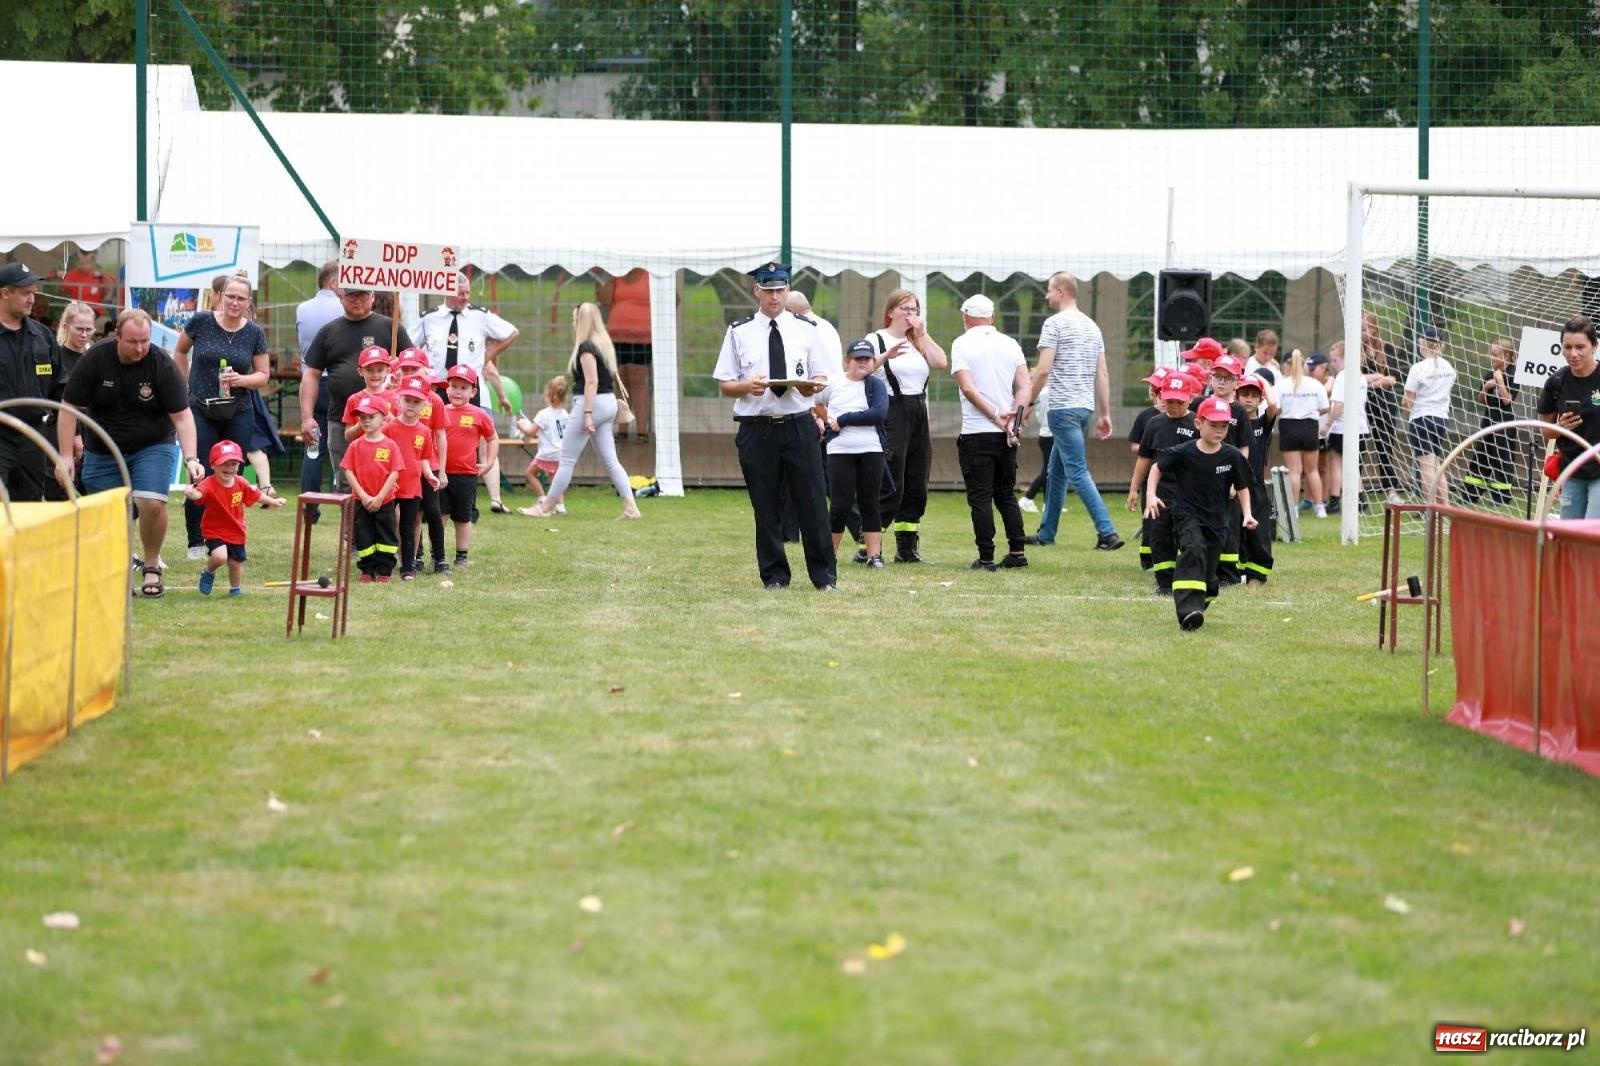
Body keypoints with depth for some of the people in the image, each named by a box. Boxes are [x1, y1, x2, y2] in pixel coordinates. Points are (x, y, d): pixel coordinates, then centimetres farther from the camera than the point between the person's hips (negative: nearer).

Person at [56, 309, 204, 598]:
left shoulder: (162, 365, -16)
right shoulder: (94, 360, -14)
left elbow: (182, 415, -14)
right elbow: (70, 409, -8)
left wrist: (191, 458, -26)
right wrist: (65, 456, -12)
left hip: (152, 446, -1)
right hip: (102, 452, 1)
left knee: (152, 503, -22)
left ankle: (152, 567, -2)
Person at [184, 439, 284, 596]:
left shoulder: (241, 483, -6)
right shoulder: (209, 485, -25)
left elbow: (255, 495, 13)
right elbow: (199, 493, -46)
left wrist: (273, 501, 25)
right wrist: (191, 493, -70)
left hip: (236, 533, 5)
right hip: (215, 532, -5)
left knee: (236, 562, 15)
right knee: (220, 557, -26)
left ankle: (235, 588, 43)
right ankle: (209, 572, 9)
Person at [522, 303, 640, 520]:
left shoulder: (586, 347, -14)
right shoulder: (604, 344, 13)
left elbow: (592, 382, -20)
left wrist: (587, 414, -23)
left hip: (591, 403, -9)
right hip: (609, 403, 9)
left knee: (567, 460, 0)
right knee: (610, 460, 7)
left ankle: (545, 508, 7)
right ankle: (631, 507, -2)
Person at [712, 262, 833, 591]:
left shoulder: (805, 331, 10)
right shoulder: (739, 333, 6)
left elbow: (822, 378, 11)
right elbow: (724, 384, 4)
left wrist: (812, 386, -13)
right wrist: (747, 386, -16)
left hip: (799, 425, 0)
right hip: (756, 427, 0)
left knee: (812, 502, -1)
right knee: (766, 508, 3)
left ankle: (824, 575, 6)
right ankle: (774, 576, 12)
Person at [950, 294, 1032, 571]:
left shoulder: (962, 344, -4)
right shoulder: (1010, 344, 9)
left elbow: (967, 388, -14)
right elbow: (1025, 386, 0)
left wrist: (995, 416, -13)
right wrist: (1015, 414, -8)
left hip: (976, 432, -5)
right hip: (1007, 434, 5)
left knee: (980, 497, -1)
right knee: (1006, 494, 15)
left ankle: (986, 557, -3)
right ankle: (1017, 552, 12)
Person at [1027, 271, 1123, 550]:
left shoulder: (1055, 323, -9)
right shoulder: (1092, 326, 14)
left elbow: (1043, 370, -16)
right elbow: (1103, 374, 13)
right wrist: (1105, 414, 15)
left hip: (1064, 407, -8)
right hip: (1086, 407, 8)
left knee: (1077, 472, -9)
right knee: (1057, 470, 18)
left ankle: (1107, 532, -17)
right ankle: (1046, 533, 24)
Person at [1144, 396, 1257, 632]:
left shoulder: (1233, 457, -6)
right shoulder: (1183, 453, -11)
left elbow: (1242, 488, 7)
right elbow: (1157, 467, 6)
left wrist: (1247, 514, -6)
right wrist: (1151, 494, -7)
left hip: (1216, 521, 3)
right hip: (1187, 515, -3)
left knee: (1208, 574, 4)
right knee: (1193, 550, -30)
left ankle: (1196, 607, 35)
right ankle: (1189, 612, -41)